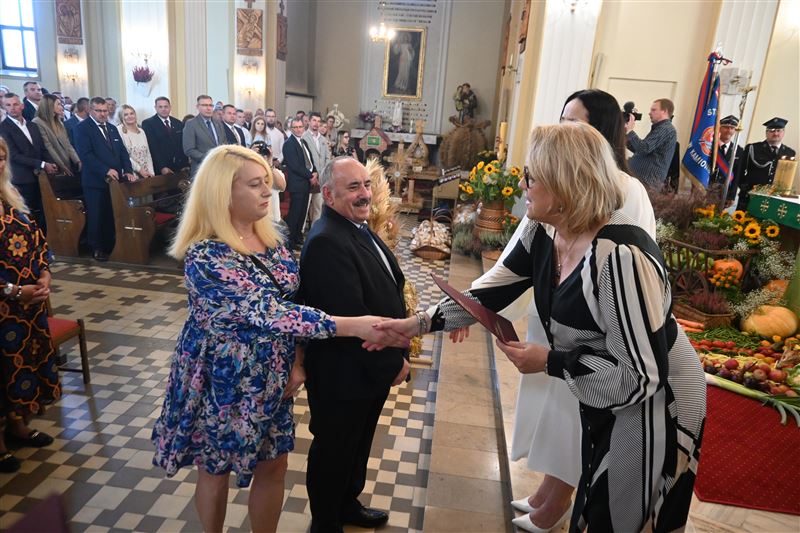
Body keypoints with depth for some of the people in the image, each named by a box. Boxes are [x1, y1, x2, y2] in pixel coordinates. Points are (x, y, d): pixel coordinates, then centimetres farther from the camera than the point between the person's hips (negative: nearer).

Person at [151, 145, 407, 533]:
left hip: (270, 379, 6)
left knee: (274, 467, 17)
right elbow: (267, 313, -33)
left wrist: (295, 360, -4)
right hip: (222, 382, -6)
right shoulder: (205, 256, -26)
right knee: (216, 470, 18)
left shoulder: (270, 239, -2)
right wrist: (353, 326, -37)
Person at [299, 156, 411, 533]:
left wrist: (396, 354, 6)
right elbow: (349, 318, -30)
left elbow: (387, 292, 11)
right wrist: (393, 363, -18)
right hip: (343, 375, -9)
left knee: (358, 443, 27)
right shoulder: (327, 242, -27)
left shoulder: (358, 227, 5)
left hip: (374, 367, 9)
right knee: (333, 450, 15)